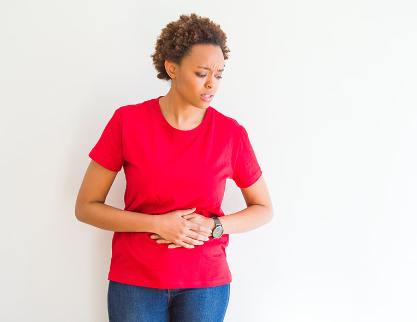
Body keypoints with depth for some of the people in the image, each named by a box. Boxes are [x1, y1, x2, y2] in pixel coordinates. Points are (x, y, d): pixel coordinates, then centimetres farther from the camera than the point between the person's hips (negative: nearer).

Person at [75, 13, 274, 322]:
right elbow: (86, 207, -5)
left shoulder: (231, 133, -6)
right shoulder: (127, 122, -8)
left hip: (205, 283, 1)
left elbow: (263, 209, 6)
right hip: (135, 281, 0)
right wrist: (157, 223, -16)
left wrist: (211, 227, -12)